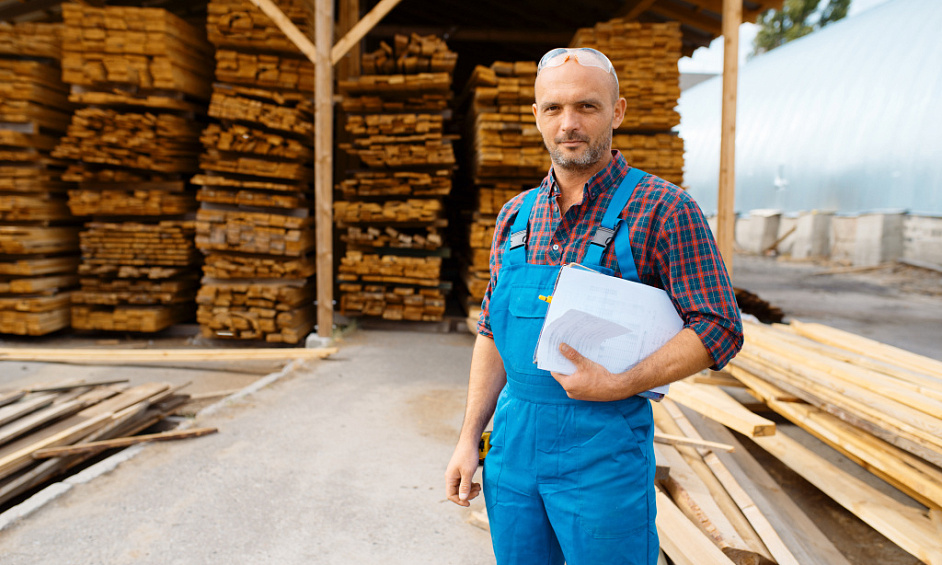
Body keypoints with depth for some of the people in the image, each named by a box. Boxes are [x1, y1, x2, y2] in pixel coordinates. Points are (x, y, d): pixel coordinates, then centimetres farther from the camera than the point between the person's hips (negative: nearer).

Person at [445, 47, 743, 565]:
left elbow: (719, 328, -11)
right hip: (512, 439, 5)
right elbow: (492, 332, 10)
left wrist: (619, 385, -21)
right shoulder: (515, 215, 6)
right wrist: (470, 437, 6)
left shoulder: (664, 209, -9)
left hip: (605, 448, -4)